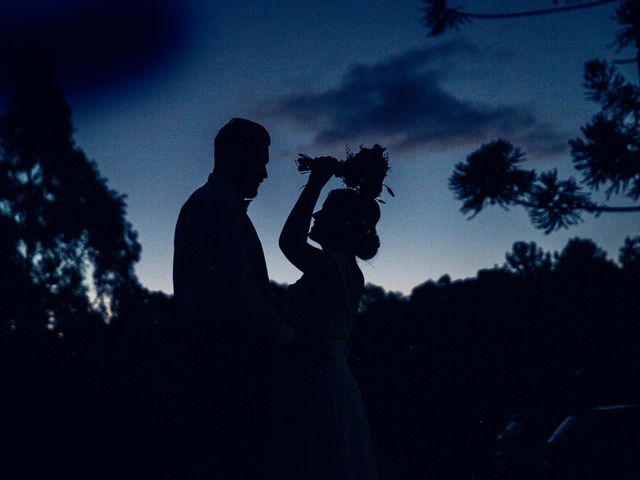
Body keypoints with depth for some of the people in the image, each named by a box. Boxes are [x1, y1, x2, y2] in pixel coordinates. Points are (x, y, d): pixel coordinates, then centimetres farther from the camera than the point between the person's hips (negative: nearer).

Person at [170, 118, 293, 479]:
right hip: (221, 363, -10)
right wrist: (287, 337, -6)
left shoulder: (208, 201, 24)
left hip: (213, 358, 10)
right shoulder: (220, 202, -8)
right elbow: (233, 288, -18)